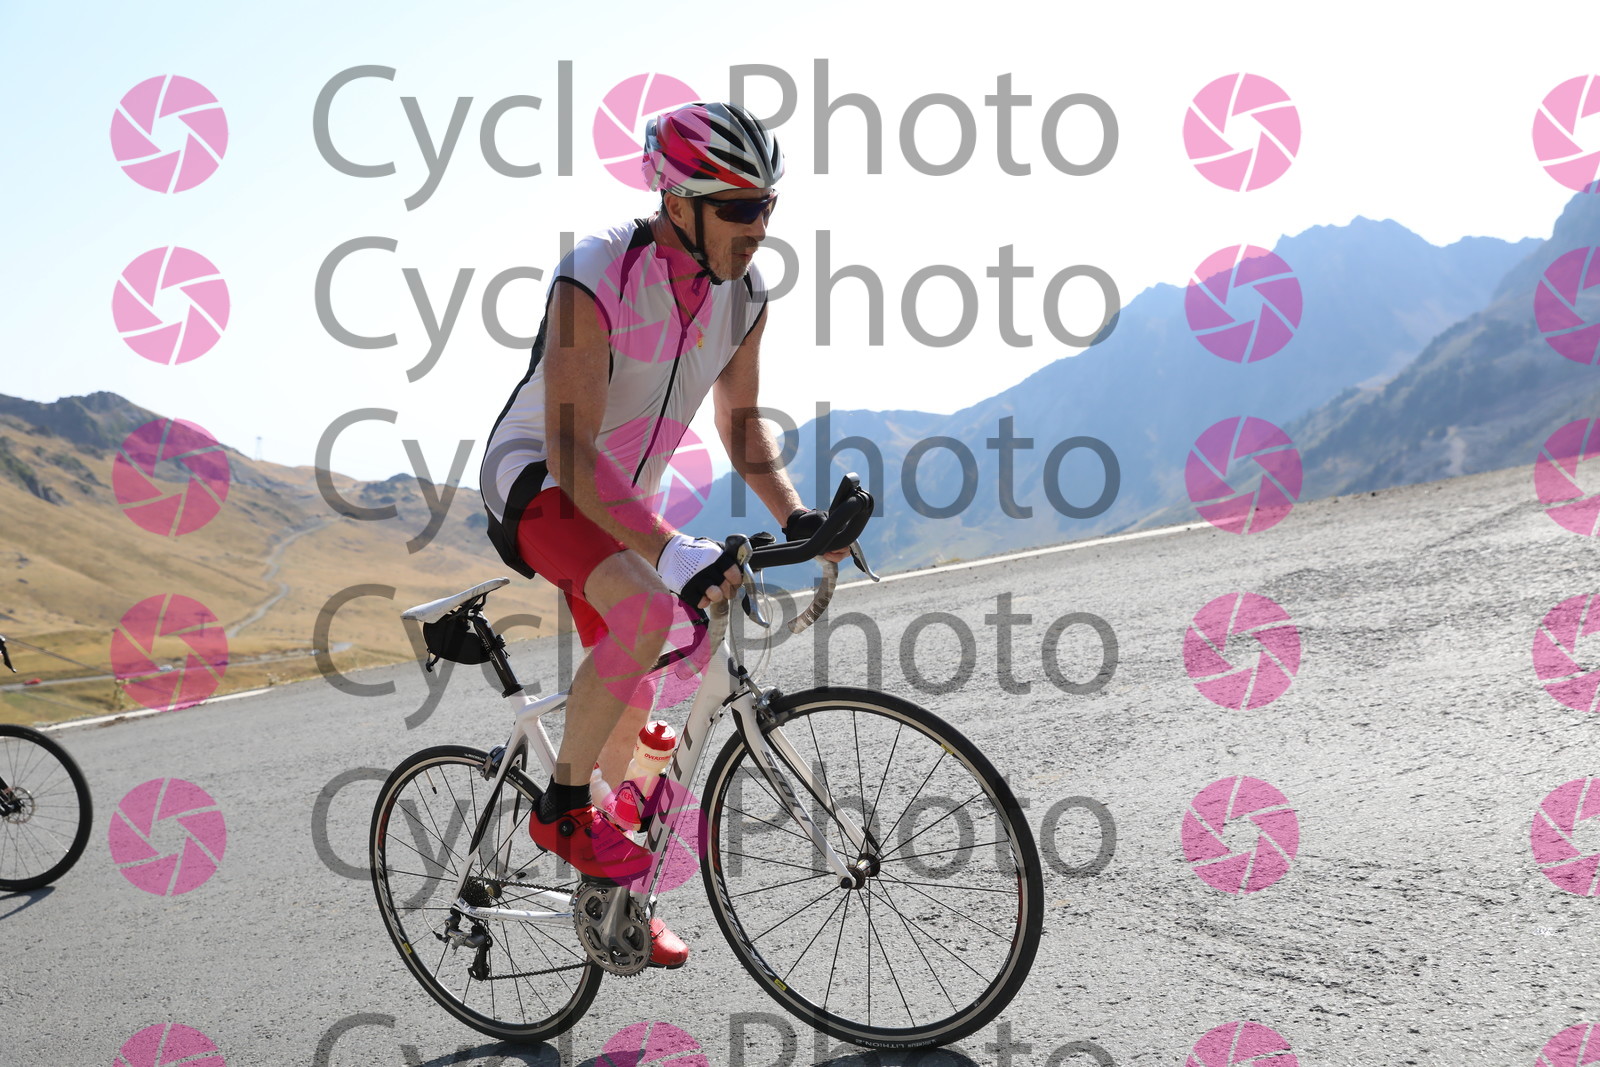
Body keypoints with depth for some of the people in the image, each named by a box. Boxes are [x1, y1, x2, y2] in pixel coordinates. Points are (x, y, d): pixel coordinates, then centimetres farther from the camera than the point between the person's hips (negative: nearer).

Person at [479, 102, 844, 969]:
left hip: (622, 501, 7)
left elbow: (741, 423, 3)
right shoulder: (594, 280, -30)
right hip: (535, 483, -7)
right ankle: (562, 808, -13)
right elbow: (570, 449, -35)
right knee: (646, 612, -35)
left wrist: (794, 515, -15)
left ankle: (616, 900, 32)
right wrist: (670, 550, -47)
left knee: (631, 711, 11)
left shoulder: (743, 296, -9)